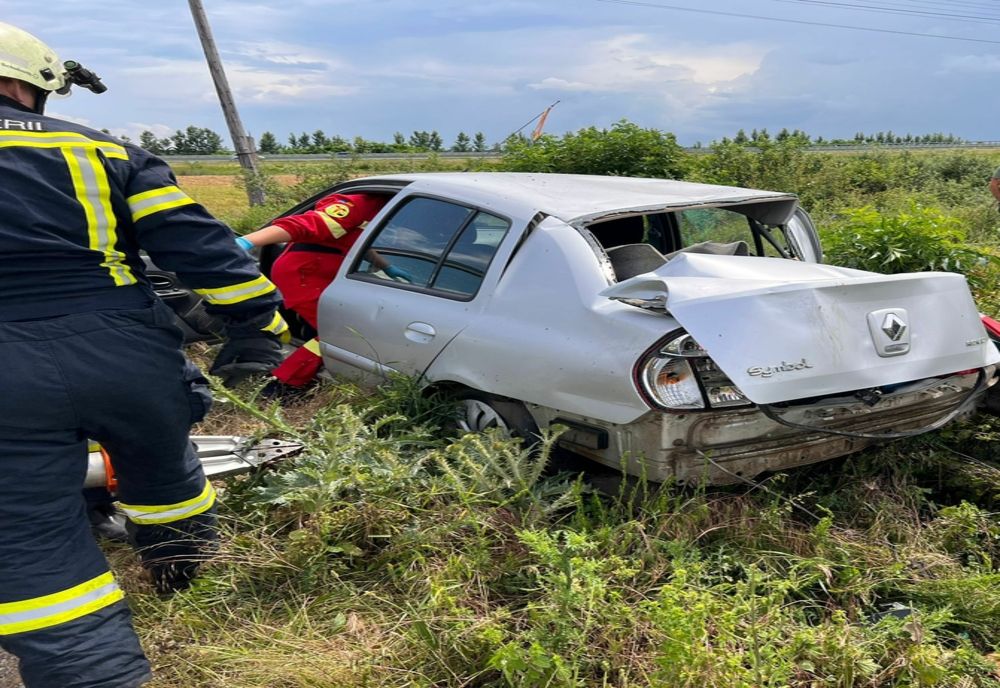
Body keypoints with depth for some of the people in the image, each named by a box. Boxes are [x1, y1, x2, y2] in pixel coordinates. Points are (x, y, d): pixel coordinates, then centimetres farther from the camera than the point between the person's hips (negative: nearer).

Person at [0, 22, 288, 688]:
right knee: (161, 470, 29)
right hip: (128, 356, 3)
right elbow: (200, 245, -1)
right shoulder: (106, 152, 7)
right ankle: (185, 569, 52)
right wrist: (257, 324, 2)